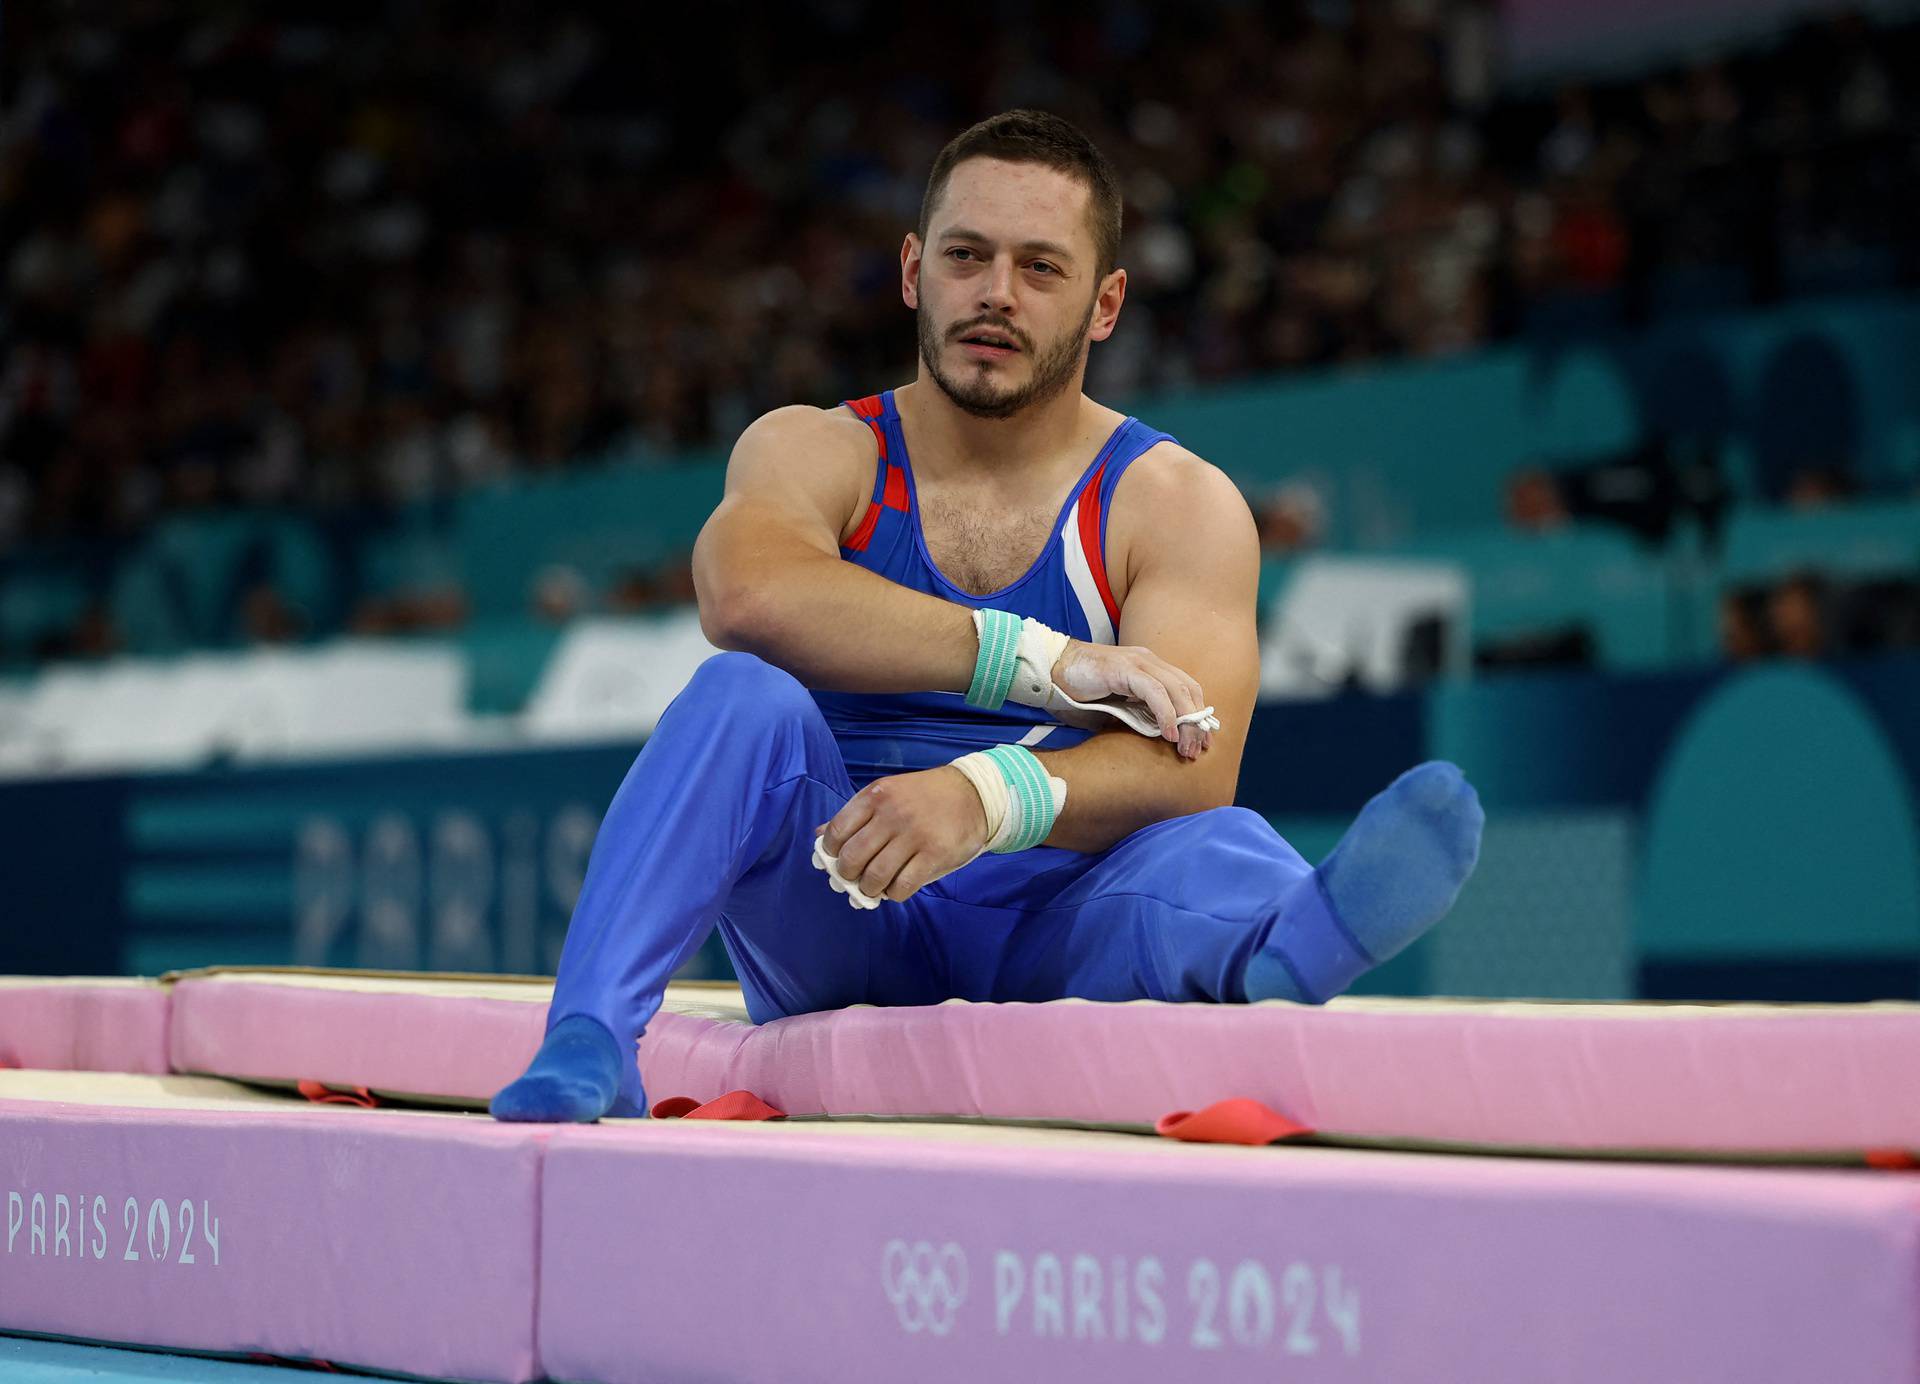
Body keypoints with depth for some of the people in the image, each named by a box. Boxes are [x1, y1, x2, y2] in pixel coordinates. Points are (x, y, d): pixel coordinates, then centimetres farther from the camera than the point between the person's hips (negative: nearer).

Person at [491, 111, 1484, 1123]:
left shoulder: (1178, 503, 3)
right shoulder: (811, 453, 6)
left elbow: (1186, 768, -15)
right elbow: (747, 595, -20)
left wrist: (988, 798, -36)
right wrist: (1044, 664, -26)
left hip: (1051, 921, -1)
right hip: (844, 927, 1)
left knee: (1209, 847, -32)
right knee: (743, 700, -26)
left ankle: (1299, 946, -69)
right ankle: (587, 1047, -43)